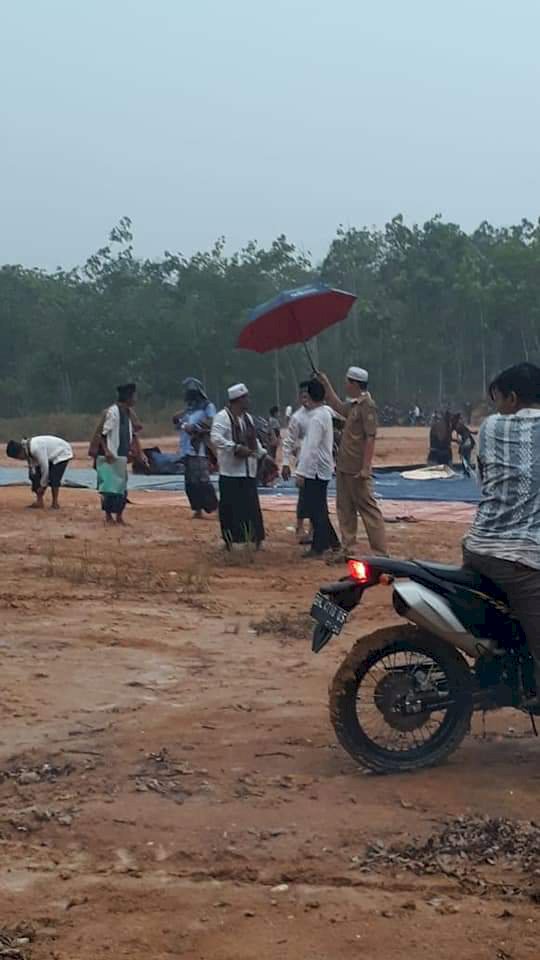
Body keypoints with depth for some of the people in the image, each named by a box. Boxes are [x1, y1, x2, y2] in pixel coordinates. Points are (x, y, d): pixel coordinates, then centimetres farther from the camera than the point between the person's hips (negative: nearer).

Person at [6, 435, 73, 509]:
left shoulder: (36, 449, -37)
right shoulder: (27, 451, -9)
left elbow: (45, 467, -31)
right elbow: (32, 468, 1)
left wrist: (42, 485, -19)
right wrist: (35, 486, 2)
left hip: (62, 453, -9)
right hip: (52, 456, 9)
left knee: (53, 478, -19)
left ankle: (55, 503, -6)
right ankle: (40, 501, 3)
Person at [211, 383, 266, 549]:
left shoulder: (248, 417, 15)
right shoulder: (222, 417, -12)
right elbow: (215, 438, -23)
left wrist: (263, 454, 14)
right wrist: (236, 447, -27)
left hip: (249, 470, 7)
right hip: (231, 472, -7)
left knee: (252, 507, 10)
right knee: (230, 508, -3)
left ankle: (256, 539, 17)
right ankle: (229, 540, 5)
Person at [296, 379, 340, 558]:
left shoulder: (316, 418, -19)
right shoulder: (326, 413, 11)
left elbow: (311, 448, -23)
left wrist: (301, 472, -22)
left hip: (315, 471, -10)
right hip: (322, 469, 10)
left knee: (316, 509, -3)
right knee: (319, 508, 17)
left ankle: (318, 547, 2)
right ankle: (331, 542, 23)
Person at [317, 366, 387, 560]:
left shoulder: (367, 406, -14)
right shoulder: (353, 406, 13)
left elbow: (370, 437, -20)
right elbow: (337, 406, 36)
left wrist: (365, 468, -23)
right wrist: (326, 384, 37)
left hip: (357, 470, -10)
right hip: (343, 467, 10)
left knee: (368, 509, -7)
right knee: (345, 509, 13)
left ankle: (380, 552, -5)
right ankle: (348, 549, 21)